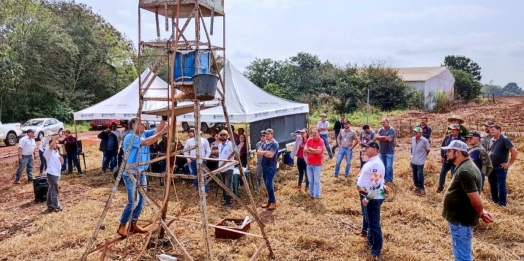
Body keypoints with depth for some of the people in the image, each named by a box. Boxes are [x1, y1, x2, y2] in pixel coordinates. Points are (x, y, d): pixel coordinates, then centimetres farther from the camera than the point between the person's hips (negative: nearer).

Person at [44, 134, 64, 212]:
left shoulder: (56, 152, 15)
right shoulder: (48, 151, -6)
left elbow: (62, 162, 14)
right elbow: (51, 146, -28)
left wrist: (60, 155, -1)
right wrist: (55, 138, -35)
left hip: (56, 173, 8)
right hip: (52, 173, -8)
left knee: (51, 190, 15)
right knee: (55, 190, -2)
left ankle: (50, 206, 23)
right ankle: (56, 206, 6)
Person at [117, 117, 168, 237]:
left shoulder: (144, 134, 7)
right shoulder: (130, 137, -17)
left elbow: (156, 131, -2)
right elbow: (146, 142, -30)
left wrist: (164, 119, -16)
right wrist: (162, 132, -33)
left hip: (141, 173, 8)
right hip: (130, 174, -8)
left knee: (141, 200, 11)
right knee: (133, 201, -8)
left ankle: (133, 225, 24)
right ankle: (122, 227, 8)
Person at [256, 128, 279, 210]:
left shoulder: (274, 144, -12)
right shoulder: (264, 143, 13)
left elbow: (270, 155, -23)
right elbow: (258, 152, 4)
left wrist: (263, 153, -5)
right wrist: (266, 152, -12)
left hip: (271, 167, -8)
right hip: (264, 166, 8)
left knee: (269, 184, -12)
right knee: (267, 185, 12)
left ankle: (273, 202, -1)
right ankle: (270, 201, 20)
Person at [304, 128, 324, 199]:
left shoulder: (321, 141, -12)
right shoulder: (309, 140, 2)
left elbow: (318, 151, -25)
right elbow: (305, 150, -8)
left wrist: (310, 149, -10)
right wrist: (314, 151, -16)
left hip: (317, 164, -5)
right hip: (309, 164, 5)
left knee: (316, 181, 3)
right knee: (310, 180, 16)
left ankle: (317, 195, 13)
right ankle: (311, 193, 29)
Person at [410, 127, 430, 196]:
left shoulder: (425, 140, -17)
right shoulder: (413, 139, 0)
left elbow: (428, 150, -4)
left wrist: (423, 156, 5)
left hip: (420, 161, -6)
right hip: (413, 161, 6)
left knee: (420, 176, -2)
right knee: (415, 175, 17)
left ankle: (422, 189, 9)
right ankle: (416, 186, 33)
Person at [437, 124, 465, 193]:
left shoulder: (461, 139, -14)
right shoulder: (447, 137, 1)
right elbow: (442, 146, 7)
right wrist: (442, 156, 2)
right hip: (446, 159, 5)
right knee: (442, 173, 13)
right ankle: (440, 187, 30)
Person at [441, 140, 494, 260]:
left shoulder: (464, 171, -25)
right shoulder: (463, 167, 9)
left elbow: (475, 199, -26)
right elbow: (473, 196, 17)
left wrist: (481, 214, -7)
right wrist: (481, 212, 9)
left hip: (461, 221, -10)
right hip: (460, 218, 10)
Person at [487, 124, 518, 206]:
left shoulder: (505, 139, -12)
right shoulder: (491, 141, 9)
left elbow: (515, 151, -18)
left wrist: (509, 163, -16)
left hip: (501, 168, -7)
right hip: (491, 168, 7)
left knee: (501, 186, -1)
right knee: (492, 185, 16)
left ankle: (502, 203, 10)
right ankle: (494, 200, 31)